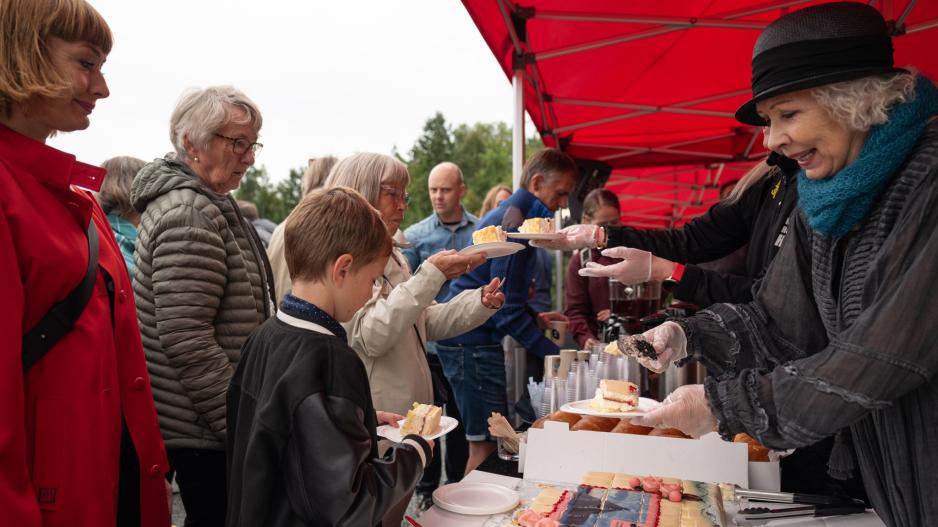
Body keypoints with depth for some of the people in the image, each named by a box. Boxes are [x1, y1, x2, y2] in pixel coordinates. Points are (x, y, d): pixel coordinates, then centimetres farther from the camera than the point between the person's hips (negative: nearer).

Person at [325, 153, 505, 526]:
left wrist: (480, 302, 1)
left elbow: (425, 323, 16)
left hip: (410, 414, 8)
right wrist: (431, 276, -26)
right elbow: (368, 336, -24)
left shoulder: (392, 256, 14)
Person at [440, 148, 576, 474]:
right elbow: (507, 311, -20)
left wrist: (536, 319, 14)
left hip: (471, 339, 11)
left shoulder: (505, 215, 16)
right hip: (473, 345, -11)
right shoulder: (513, 224, -17)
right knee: (486, 445, -5)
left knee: (490, 441, 15)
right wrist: (555, 354, -16)